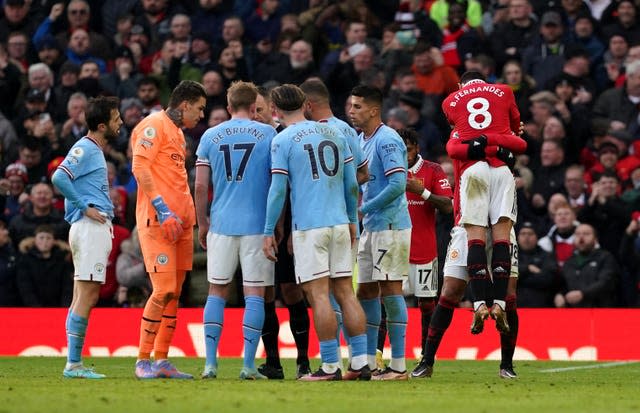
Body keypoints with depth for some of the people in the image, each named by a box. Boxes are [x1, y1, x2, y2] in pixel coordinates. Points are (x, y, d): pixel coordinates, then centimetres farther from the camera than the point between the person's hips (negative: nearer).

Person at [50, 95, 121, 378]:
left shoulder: (95, 150, 19)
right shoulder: (84, 149, -11)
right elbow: (59, 177, -24)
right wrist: (85, 207, -18)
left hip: (97, 229, 10)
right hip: (91, 228, -10)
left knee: (82, 297, 10)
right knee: (87, 296, -11)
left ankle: (74, 364, 12)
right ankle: (73, 363, -13)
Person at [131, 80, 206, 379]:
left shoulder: (178, 132, 22)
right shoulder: (155, 125, -6)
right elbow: (139, 167, -16)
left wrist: (188, 214, 18)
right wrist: (162, 209, -21)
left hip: (179, 221, 9)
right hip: (158, 220, -9)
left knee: (174, 293, 7)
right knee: (164, 290, -13)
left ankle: (162, 361, 9)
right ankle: (143, 361, -7)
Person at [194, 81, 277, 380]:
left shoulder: (211, 136, 6)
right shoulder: (267, 134, 1)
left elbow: (200, 185, 4)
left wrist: (202, 224, 15)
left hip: (221, 224, 2)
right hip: (257, 226, -2)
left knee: (217, 292, 9)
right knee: (254, 294, 1)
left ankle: (210, 363, 4)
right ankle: (248, 364, -3)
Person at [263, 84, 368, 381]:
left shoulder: (283, 141, -4)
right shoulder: (334, 134, 12)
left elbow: (277, 190, -7)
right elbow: (352, 183, 13)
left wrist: (268, 232, -1)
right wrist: (352, 220, 23)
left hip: (308, 226, -5)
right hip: (339, 223, 5)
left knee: (318, 294, -4)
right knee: (345, 291, 7)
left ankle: (330, 366, -7)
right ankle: (360, 362, 4)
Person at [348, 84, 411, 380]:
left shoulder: (387, 140, -15)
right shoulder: (361, 140, 15)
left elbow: (398, 184, -22)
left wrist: (364, 209, -16)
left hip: (390, 225, -10)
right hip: (370, 227, 10)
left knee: (390, 289, -8)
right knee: (366, 290, 10)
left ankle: (398, 365, -6)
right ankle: (368, 363, 16)